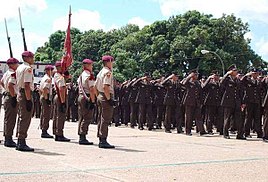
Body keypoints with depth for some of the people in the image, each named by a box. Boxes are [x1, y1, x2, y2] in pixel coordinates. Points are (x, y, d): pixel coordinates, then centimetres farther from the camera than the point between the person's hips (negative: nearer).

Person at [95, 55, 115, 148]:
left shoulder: (100, 72, 17)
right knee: (106, 120, -8)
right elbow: (105, 87, -23)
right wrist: (109, 99, -21)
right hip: (106, 97, -10)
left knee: (102, 119, 13)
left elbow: (95, 86, 20)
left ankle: (101, 140, 18)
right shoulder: (108, 72, -13)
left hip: (100, 96, 10)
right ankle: (103, 141, -8)